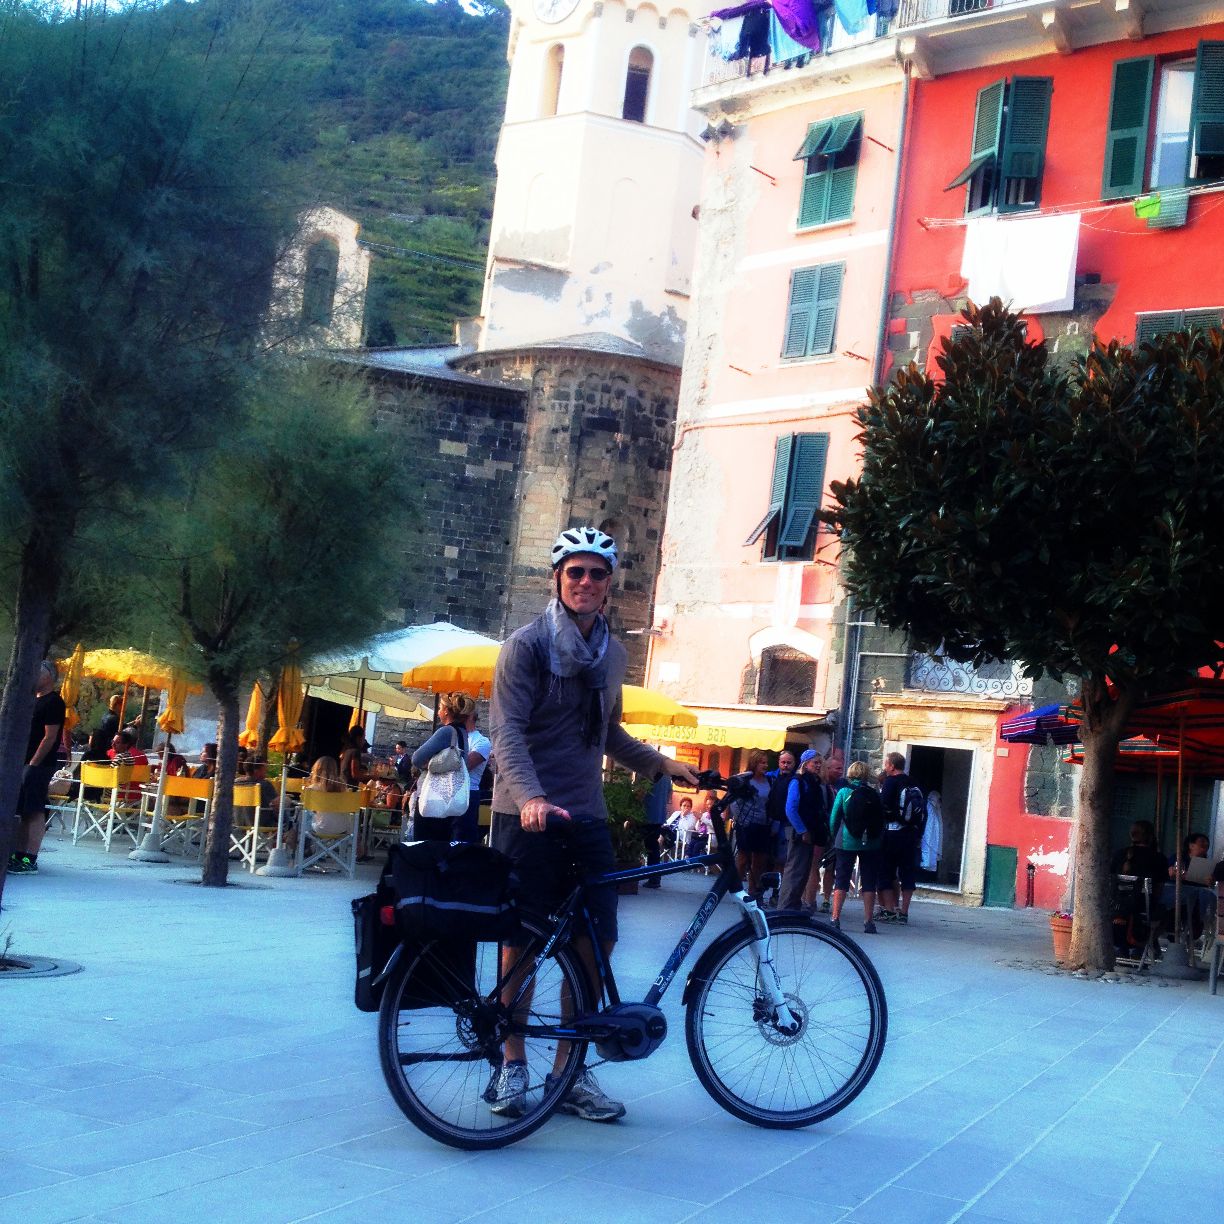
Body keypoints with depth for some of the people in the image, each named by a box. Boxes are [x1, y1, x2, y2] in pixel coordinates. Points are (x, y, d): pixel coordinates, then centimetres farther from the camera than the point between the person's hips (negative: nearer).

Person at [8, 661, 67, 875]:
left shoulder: (53, 702, -10)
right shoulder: (33, 700, 18)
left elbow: (49, 737, -15)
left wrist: (33, 763, -18)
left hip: (38, 765, -9)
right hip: (24, 763, 9)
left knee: (34, 812, -9)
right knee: (21, 811, 11)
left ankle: (30, 860, -9)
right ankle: (18, 855, 16)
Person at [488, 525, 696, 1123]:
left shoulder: (612, 653, 12)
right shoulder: (527, 644, -7)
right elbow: (506, 730, -16)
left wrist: (662, 763, 14)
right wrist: (529, 797, -32)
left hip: (586, 815, 5)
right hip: (528, 815, -5)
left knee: (597, 941, 1)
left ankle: (570, 1071, 13)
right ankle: (512, 1064, 16)